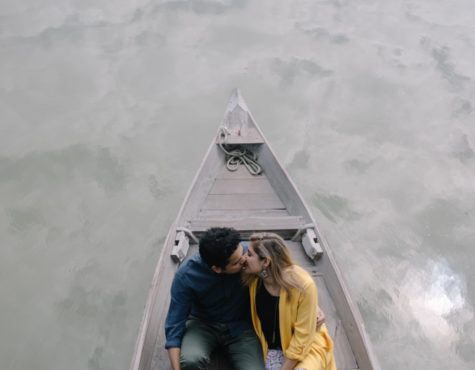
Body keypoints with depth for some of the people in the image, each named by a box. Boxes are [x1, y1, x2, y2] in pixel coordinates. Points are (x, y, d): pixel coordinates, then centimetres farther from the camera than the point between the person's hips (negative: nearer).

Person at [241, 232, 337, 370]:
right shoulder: (254, 280, -16)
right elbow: (257, 320, 0)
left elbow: (302, 336, -20)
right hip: (273, 347, 3)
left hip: (305, 344, -3)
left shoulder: (303, 285, -29)